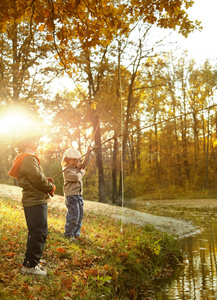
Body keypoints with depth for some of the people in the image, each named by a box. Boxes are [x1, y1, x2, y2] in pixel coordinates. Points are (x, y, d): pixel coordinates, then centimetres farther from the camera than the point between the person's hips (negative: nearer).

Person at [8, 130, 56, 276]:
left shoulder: (27, 158, 19)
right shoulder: (29, 158, -14)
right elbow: (37, 179, -21)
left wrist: (46, 181, 7)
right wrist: (51, 187, -5)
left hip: (33, 200, 11)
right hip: (36, 201, -11)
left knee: (36, 233, 18)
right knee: (39, 233, -11)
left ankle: (32, 261, 27)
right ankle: (30, 265, -7)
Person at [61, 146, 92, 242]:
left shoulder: (77, 168, 16)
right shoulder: (67, 170, -11)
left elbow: (85, 163, 25)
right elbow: (76, 177, -23)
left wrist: (89, 153, 17)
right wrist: (81, 172, -4)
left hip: (79, 195, 9)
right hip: (71, 195, -9)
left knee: (80, 216, 10)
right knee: (74, 216, -11)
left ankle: (76, 234, 19)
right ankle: (68, 234, 3)